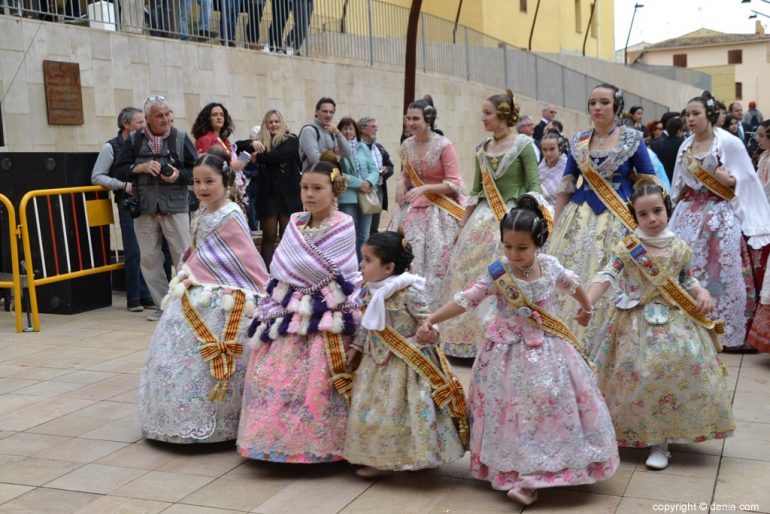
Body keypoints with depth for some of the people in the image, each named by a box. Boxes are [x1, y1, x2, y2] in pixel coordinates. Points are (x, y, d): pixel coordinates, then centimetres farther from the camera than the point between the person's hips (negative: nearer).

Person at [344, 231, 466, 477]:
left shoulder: (408, 291, -20)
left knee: (398, 410, 1)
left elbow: (426, 319, -18)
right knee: (374, 409, 15)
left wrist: (429, 332, -37)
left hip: (406, 363, -8)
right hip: (378, 359, 8)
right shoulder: (370, 291, 3)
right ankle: (380, 458, 29)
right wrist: (356, 346, 14)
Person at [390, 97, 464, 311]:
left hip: (440, 210, -5)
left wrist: (424, 189, -21)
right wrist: (401, 183, 0)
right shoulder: (407, 145, 5)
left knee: (436, 261, -2)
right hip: (414, 209, 5)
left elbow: (454, 184, -13)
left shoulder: (444, 146, -13)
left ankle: (434, 307, 10)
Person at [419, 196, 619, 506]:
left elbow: (572, 285, 15)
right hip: (511, 352, -3)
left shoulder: (550, 265, -6)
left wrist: (585, 307, 33)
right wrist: (431, 321, -26)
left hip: (547, 350, 3)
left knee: (550, 405, 3)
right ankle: (516, 473, 12)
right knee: (515, 411, 1)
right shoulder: (497, 274, -16)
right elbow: (466, 300, -17)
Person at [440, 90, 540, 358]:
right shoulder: (482, 148, 12)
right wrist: (462, 226, 16)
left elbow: (534, 187, -7)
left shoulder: (523, 144, -5)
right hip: (482, 219, 6)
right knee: (469, 274, 5)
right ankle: (469, 338, 16)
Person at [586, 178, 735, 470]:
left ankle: (660, 440, 7)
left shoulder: (680, 249, 2)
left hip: (675, 322, 2)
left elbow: (688, 282, 13)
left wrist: (703, 294, -7)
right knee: (638, 374, -4)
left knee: (676, 369, -6)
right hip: (637, 323, -1)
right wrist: (587, 303, -26)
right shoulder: (627, 247, -5)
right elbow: (606, 276, -12)